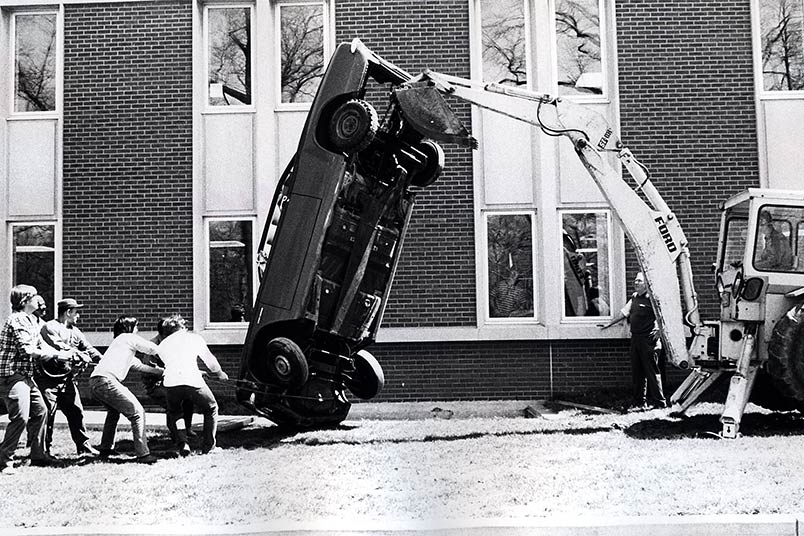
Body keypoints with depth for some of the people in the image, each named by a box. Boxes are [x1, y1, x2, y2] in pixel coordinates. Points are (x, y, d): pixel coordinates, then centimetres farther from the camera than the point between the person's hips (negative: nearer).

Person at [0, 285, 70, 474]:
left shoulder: (31, 320, 16)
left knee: (40, 411, 14)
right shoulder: (16, 320, -15)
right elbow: (28, 350, -22)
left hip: (26, 376, 10)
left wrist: (67, 355, 4)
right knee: (20, 417, -15)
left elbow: (41, 344, 15)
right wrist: (57, 355, -17)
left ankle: (38, 454, 25)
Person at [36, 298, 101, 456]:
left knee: (76, 412, 7)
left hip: (67, 379, 7)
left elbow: (89, 349, 14)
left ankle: (83, 445, 14)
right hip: (48, 378, -7)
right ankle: (44, 448, 6)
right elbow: (58, 346, -22)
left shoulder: (74, 331, 17)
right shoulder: (49, 327, -7)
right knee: (47, 413, -4)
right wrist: (80, 355, -24)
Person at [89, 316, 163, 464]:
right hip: (106, 380, -10)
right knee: (137, 412, -7)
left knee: (114, 411, 34)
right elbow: (154, 350, 9)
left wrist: (163, 371, 42)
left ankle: (106, 448, 37)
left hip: (94, 381, 10)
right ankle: (143, 453, -13)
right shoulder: (128, 338, 9)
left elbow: (140, 366, 39)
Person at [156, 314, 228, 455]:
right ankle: (208, 445, 18)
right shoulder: (194, 338, 21)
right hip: (192, 380, -2)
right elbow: (210, 361, 27)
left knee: (174, 414, 29)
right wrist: (220, 373, 48)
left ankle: (182, 444, 10)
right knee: (211, 409, 23)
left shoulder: (162, 345, 26)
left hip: (171, 382, 2)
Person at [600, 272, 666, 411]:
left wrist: (658, 333, -21)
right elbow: (624, 312, 24)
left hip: (649, 340, -8)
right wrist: (608, 324, 26)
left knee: (652, 371, -4)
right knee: (637, 372, 9)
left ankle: (660, 403, 4)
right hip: (635, 339, 8)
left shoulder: (652, 298, -10)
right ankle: (639, 403, 16)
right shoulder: (634, 297, 15)